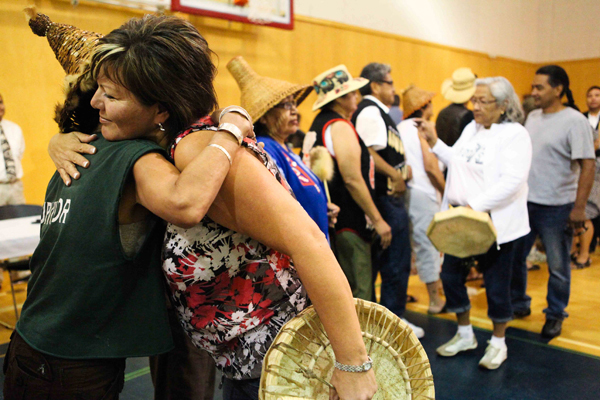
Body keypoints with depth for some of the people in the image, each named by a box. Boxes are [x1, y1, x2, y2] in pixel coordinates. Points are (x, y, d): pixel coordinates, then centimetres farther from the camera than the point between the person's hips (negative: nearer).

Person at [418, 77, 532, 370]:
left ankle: (498, 342, 29)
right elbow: (456, 160, 18)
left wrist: (475, 205, -29)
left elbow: (512, 181, -22)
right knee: (451, 275, 11)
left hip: (496, 222, -7)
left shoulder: (515, 134, -12)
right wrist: (434, 142, 7)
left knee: (496, 286, 6)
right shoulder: (471, 128, 10)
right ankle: (465, 335, 32)